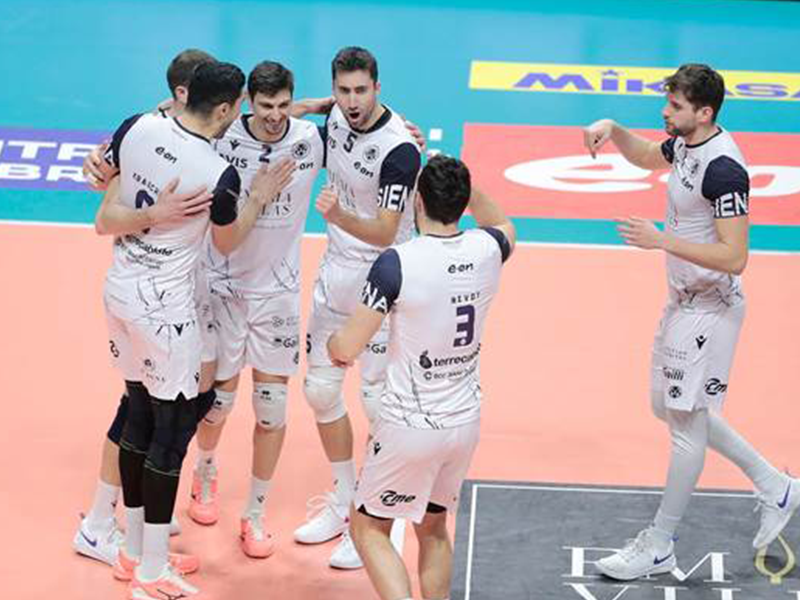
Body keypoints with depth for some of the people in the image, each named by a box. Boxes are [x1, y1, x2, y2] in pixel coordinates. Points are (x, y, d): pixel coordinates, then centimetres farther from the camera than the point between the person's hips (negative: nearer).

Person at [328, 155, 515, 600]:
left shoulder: (398, 262, -20)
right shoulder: (486, 250, -5)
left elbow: (346, 349, -15)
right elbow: (504, 225, 24)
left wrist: (332, 342, 7)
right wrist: (461, 184, 18)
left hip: (410, 426, -5)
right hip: (466, 421, 5)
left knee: (368, 529, 11)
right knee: (434, 529, 23)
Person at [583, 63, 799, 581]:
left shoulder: (723, 168, -26)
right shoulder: (685, 143, 3)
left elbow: (734, 258, -28)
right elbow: (645, 156, 27)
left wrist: (661, 240, -29)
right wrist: (612, 129, 7)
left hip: (710, 309, -10)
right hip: (685, 300, 10)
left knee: (688, 423, 0)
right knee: (670, 407, 20)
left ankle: (659, 547, 11)